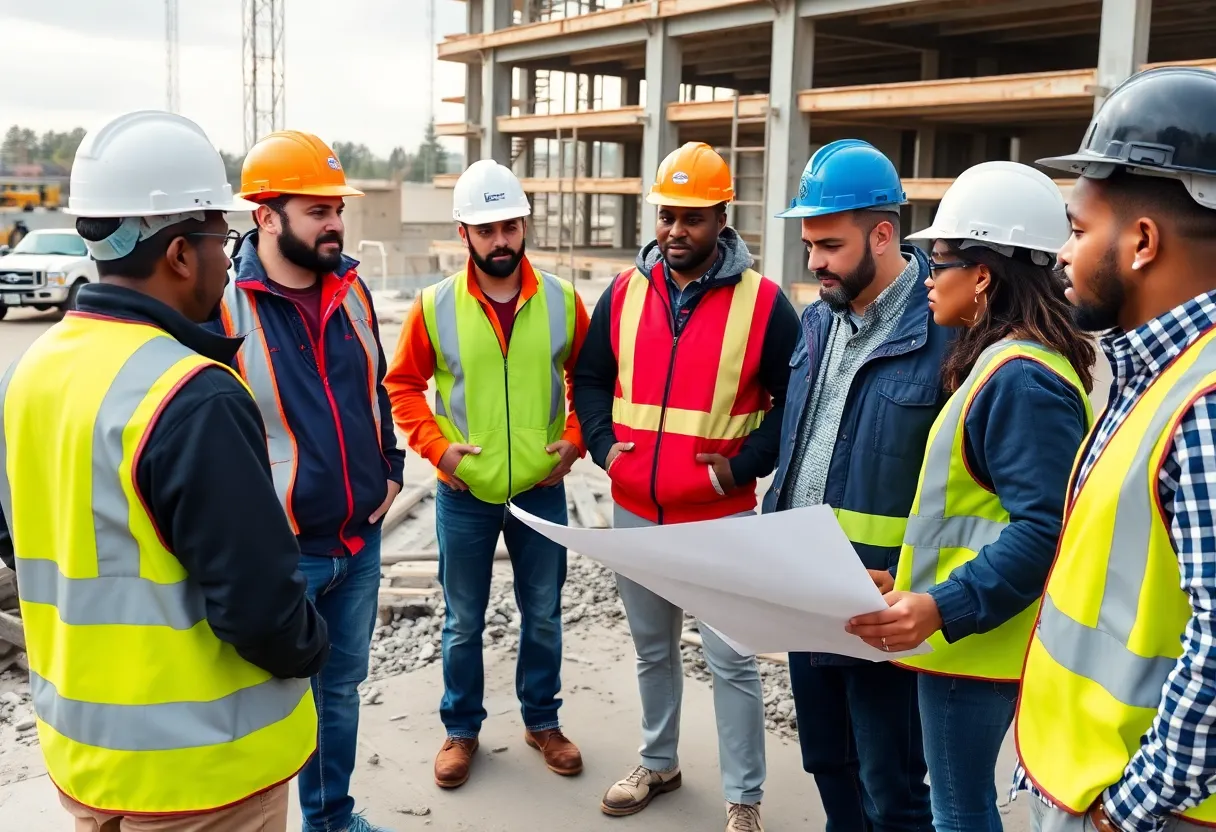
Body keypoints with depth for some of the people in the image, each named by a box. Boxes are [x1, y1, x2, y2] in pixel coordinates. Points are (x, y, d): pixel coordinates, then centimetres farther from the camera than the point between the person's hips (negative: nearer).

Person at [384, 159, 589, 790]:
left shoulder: (561, 300, -4)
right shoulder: (435, 306, -8)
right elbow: (403, 384, 1)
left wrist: (575, 439, -4)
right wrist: (435, 446, -10)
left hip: (541, 491, 1)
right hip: (464, 495, -1)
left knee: (543, 616, 15)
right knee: (463, 623, 13)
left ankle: (542, 721, 34)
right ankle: (461, 729, 31)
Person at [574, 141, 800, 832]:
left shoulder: (763, 302, -9)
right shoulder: (624, 292, 3)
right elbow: (592, 378, 12)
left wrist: (746, 465, -15)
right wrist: (603, 446, -3)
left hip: (719, 516, -4)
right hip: (633, 510, 4)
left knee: (731, 660, 2)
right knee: (653, 648, 20)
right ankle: (659, 763, 39)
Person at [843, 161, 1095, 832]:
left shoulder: (1022, 380, -20)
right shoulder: (1005, 364, 12)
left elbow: (1044, 530, -26)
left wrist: (945, 608, -30)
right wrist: (911, 582, 16)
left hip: (973, 642, -10)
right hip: (966, 635, 10)